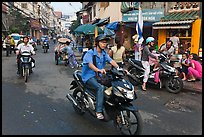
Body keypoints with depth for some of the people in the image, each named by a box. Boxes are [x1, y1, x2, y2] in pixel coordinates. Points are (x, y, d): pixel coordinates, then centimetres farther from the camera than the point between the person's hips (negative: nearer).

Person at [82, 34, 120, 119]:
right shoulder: (90, 53, -9)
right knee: (101, 87, -31)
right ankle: (98, 111, -28)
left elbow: (111, 61, -4)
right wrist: (99, 70, -46)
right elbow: (90, 64, -27)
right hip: (89, 76, -7)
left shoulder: (104, 53, 11)